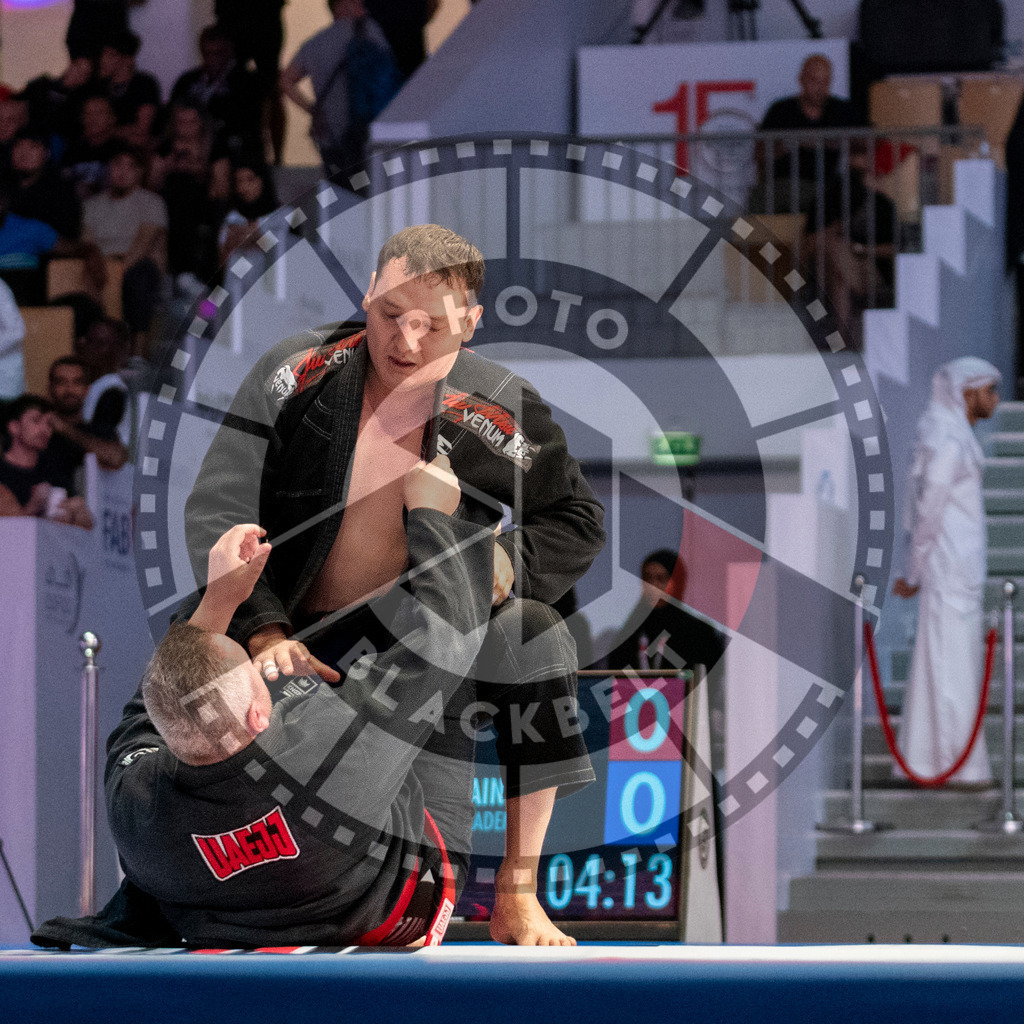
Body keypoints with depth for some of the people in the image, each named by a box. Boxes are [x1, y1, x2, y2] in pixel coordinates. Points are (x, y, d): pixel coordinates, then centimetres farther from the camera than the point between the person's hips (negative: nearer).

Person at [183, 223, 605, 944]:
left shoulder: (503, 412, -8)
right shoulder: (295, 378, -11)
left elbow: (575, 520, 6)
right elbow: (216, 512, -11)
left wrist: (507, 564, -16)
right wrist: (262, 630, -25)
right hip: (301, 646, 0)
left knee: (532, 635, -30)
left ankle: (516, 901, -22)